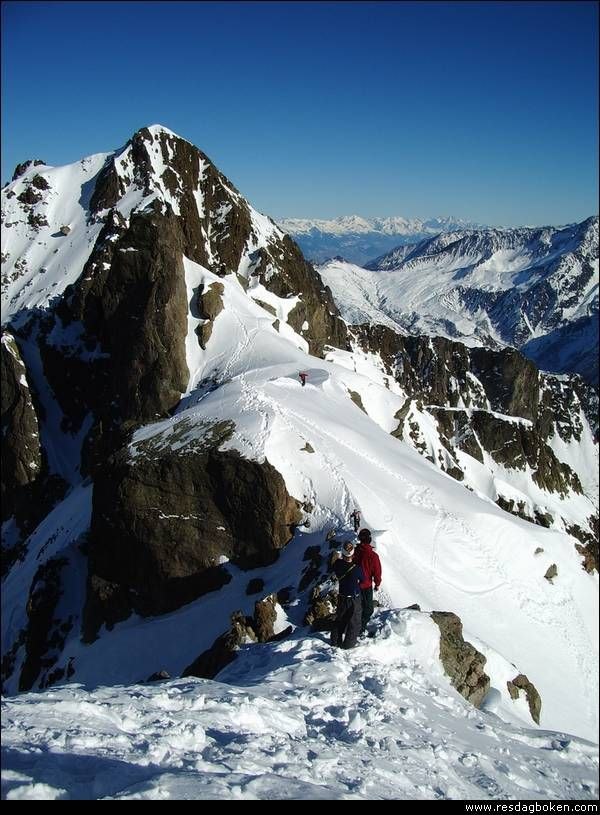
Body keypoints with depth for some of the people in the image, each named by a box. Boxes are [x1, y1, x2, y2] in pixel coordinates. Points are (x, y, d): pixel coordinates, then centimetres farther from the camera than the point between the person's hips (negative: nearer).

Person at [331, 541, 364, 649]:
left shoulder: (338, 565, -17)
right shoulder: (356, 568, -27)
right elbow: (363, 579, -8)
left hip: (342, 598, 4)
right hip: (354, 599, -4)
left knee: (340, 620, 22)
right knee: (354, 622, 13)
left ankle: (335, 641, 31)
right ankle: (348, 643, 18)